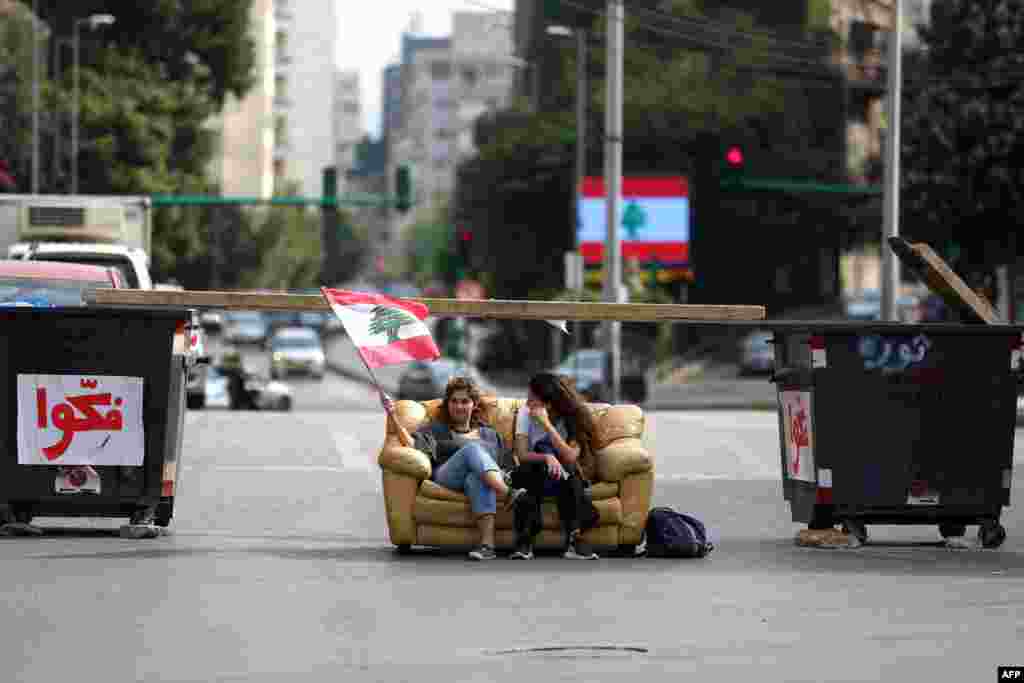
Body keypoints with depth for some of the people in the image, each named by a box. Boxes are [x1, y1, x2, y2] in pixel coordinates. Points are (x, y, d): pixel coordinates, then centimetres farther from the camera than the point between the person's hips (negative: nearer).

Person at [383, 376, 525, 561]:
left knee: (476, 479, -40)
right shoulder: (436, 429, 29)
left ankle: (487, 543, -59)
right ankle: (508, 495, -57)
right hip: (446, 478, -1)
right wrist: (392, 416, -4)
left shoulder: (489, 434, 33)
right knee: (472, 449, -32)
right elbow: (414, 444, 8)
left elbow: (508, 466, 24)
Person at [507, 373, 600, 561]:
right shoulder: (525, 413, -6)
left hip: (565, 477, 0)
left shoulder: (574, 417, -10)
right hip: (532, 475, 0)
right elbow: (522, 456, -17)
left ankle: (573, 539, -39)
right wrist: (546, 457, -36)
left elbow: (570, 458, -24)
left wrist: (546, 424, -28)